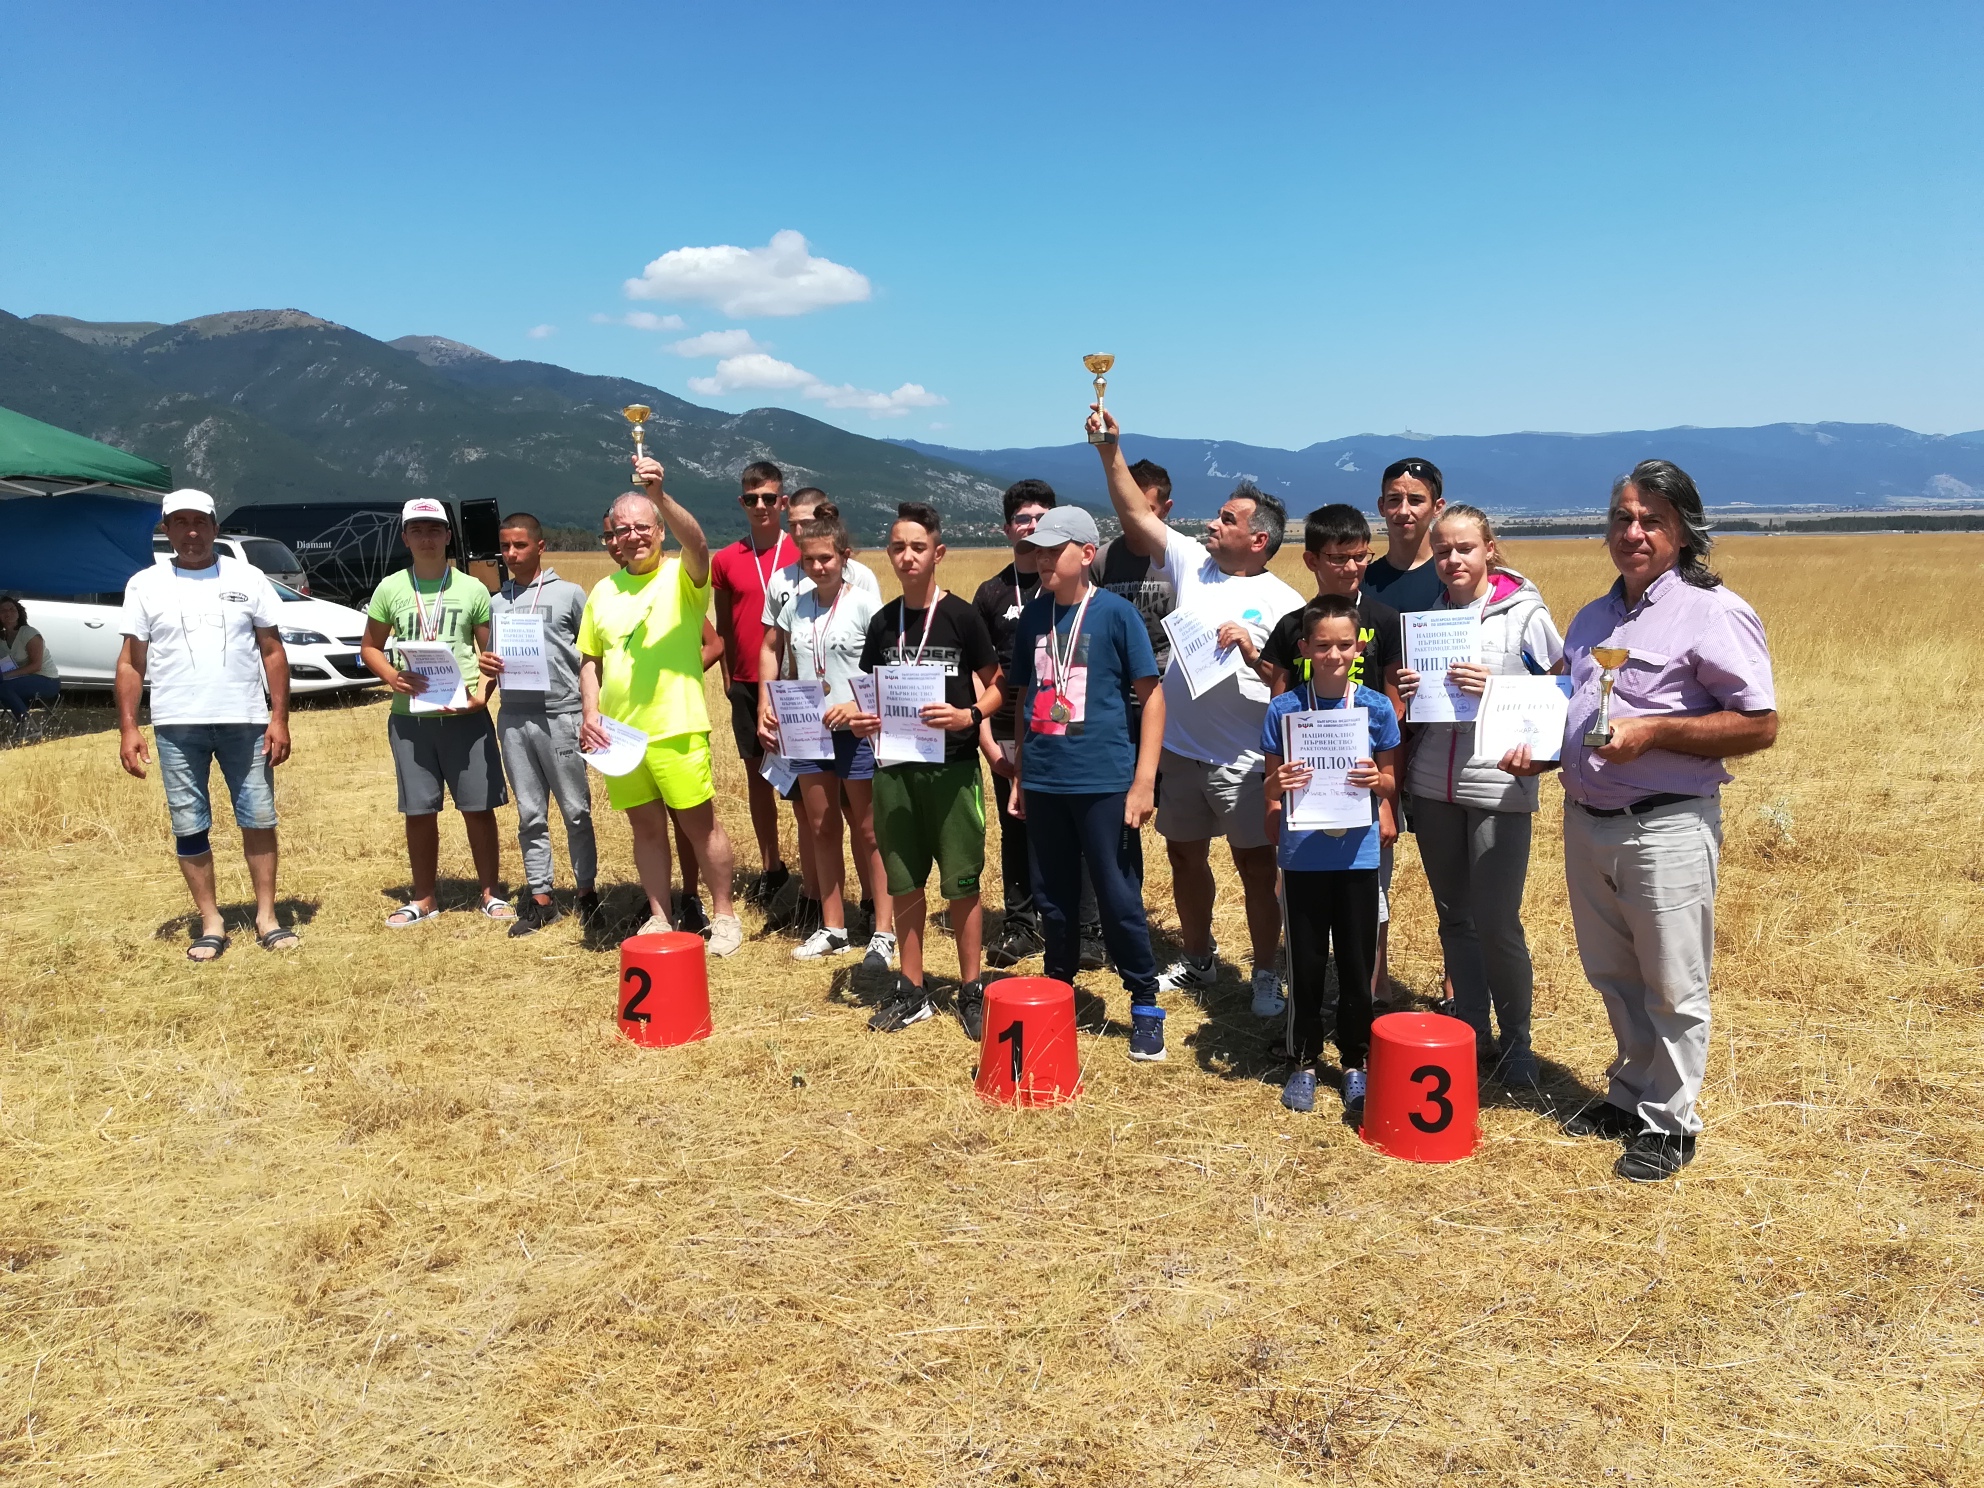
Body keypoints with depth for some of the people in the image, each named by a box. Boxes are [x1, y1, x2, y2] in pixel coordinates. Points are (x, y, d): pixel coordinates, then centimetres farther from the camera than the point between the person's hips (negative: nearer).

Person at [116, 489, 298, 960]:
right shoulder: (145, 585, 5)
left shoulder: (247, 579, 5)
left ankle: (266, 917, 14)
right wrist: (127, 728, -3)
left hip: (245, 721, 0)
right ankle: (211, 922, 16)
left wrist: (279, 718, -2)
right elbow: (131, 663, 5)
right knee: (189, 827, 5)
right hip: (176, 726, 0)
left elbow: (272, 651, 5)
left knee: (259, 820, 4)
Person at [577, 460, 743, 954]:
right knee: (646, 826, 14)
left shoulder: (682, 576, -4)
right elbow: (589, 660, 15)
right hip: (618, 733, 5)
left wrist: (658, 495, -40)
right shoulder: (603, 591, 11)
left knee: (700, 823, 3)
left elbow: (697, 543, -27)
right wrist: (590, 713, 1)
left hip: (676, 729, -5)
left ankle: (724, 915, 18)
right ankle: (659, 917, 26)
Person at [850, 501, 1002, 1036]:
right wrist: (862, 720, -6)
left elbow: (994, 688, -1)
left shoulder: (961, 616, -5)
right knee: (904, 882, 10)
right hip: (894, 766, 4)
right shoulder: (883, 622, 7)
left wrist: (969, 716, -20)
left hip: (952, 765, -4)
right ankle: (911, 991, 23)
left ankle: (971, 991, 16)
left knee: (961, 883, 3)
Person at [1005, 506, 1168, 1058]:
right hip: (1043, 782, 5)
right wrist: (1019, 775, 14)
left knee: (1119, 898, 2)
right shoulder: (1033, 615, 7)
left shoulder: (1116, 613, -6)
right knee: (1052, 897, 14)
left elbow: (1151, 697, -5)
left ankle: (1146, 1006, 17)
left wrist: (1144, 780, -10)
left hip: (1104, 782, -4)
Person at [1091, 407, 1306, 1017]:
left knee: (1256, 864, 3)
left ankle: (1265, 976, 19)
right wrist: (1110, 450, -6)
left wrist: (1252, 651, -23)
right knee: (1185, 857, 16)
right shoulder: (1193, 564, 5)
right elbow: (1137, 516, 1)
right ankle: (1198, 959, 35)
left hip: (1242, 760, -5)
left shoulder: (1282, 602, -6)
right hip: (1178, 749, 5)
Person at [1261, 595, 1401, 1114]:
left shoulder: (1377, 708, -2)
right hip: (1303, 855, 0)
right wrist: (1277, 784, -20)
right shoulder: (1284, 709, -4)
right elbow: (1271, 784, 3)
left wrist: (1377, 781, -17)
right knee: (1306, 964, 9)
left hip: (1357, 854, 1)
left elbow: (1390, 779, 5)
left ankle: (1355, 1064, 26)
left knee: (1357, 964, 10)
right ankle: (1304, 1061, 24)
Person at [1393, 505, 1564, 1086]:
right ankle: (1472, 1036, 25)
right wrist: (1406, 690, -3)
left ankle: (1516, 1045, 17)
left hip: (1497, 788, -4)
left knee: (1497, 922, -2)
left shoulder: (1524, 613, -4)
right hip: (1433, 787, 4)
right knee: (1454, 919, 12)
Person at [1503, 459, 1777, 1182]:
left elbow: (1759, 725, -13)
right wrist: (1540, 752, 4)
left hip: (1666, 825, -7)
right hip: (1585, 818, 7)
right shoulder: (1592, 618, 14)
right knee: (1612, 975, 18)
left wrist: (1653, 731, -21)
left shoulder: (1713, 614, -9)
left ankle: (1669, 1122, 19)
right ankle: (1631, 1093, 35)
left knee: (1672, 986, 4)